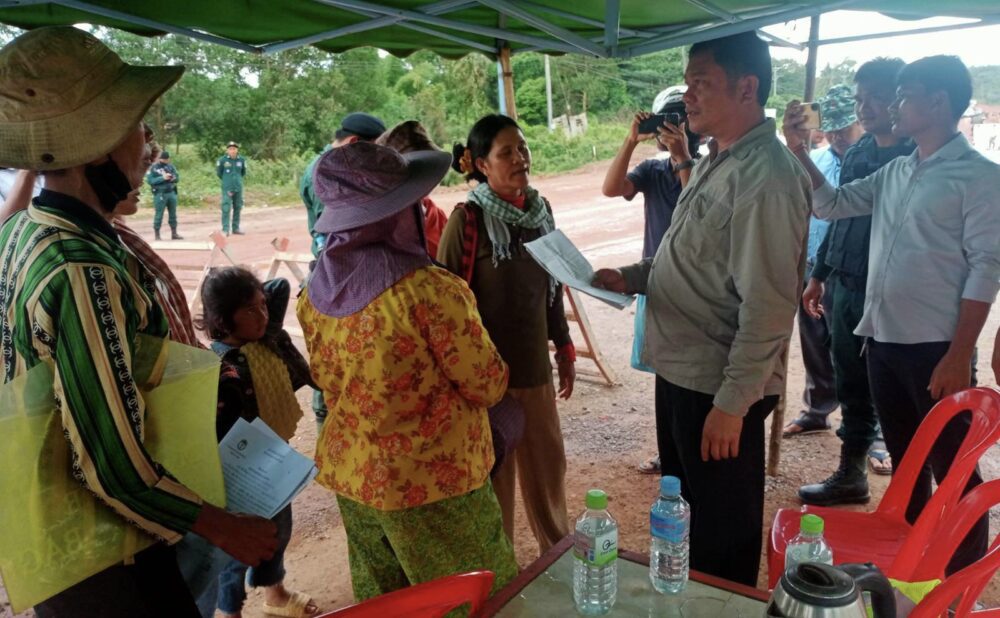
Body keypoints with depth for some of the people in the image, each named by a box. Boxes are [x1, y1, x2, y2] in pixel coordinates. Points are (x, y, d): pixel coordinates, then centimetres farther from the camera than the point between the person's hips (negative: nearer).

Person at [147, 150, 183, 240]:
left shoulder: (170, 166, 9)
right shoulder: (153, 168, -5)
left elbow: (177, 177, 9)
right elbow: (150, 180, -13)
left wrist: (173, 178, -14)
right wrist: (162, 178, -20)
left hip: (172, 193, 5)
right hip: (160, 194, -5)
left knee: (173, 214, 11)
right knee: (158, 215, -3)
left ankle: (174, 233, 20)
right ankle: (157, 235, 3)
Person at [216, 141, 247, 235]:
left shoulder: (242, 160, 2)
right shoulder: (222, 160, -6)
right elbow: (219, 173, 8)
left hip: (238, 188, 3)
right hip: (227, 188, -3)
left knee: (237, 208, 9)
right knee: (226, 209, -8)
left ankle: (236, 228, 18)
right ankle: (225, 230, -7)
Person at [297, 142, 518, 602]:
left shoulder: (315, 293, -4)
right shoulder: (428, 291, -25)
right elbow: (488, 386, -14)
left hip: (350, 473, 7)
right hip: (432, 481, -7)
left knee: (382, 601, 24)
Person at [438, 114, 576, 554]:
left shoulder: (539, 209, 5)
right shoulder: (467, 219, -13)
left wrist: (564, 347, 17)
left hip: (535, 363, 6)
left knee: (548, 463, 18)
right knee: (494, 472, 9)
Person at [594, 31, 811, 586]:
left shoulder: (764, 177, -21)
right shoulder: (713, 163, 10)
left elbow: (767, 306, -23)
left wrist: (732, 402, -21)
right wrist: (632, 277, 5)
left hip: (718, 388, -10)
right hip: (679, 371, 10)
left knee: (722, 539, 12)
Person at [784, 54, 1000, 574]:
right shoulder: (895, 172, 12)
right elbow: (832, 205, 17)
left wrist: (958, 356, -17)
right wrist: (799, 152, 4)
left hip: (934, 348, -7)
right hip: (882, 340, 7)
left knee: (952, 469, 4)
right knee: (904, 460, 19)